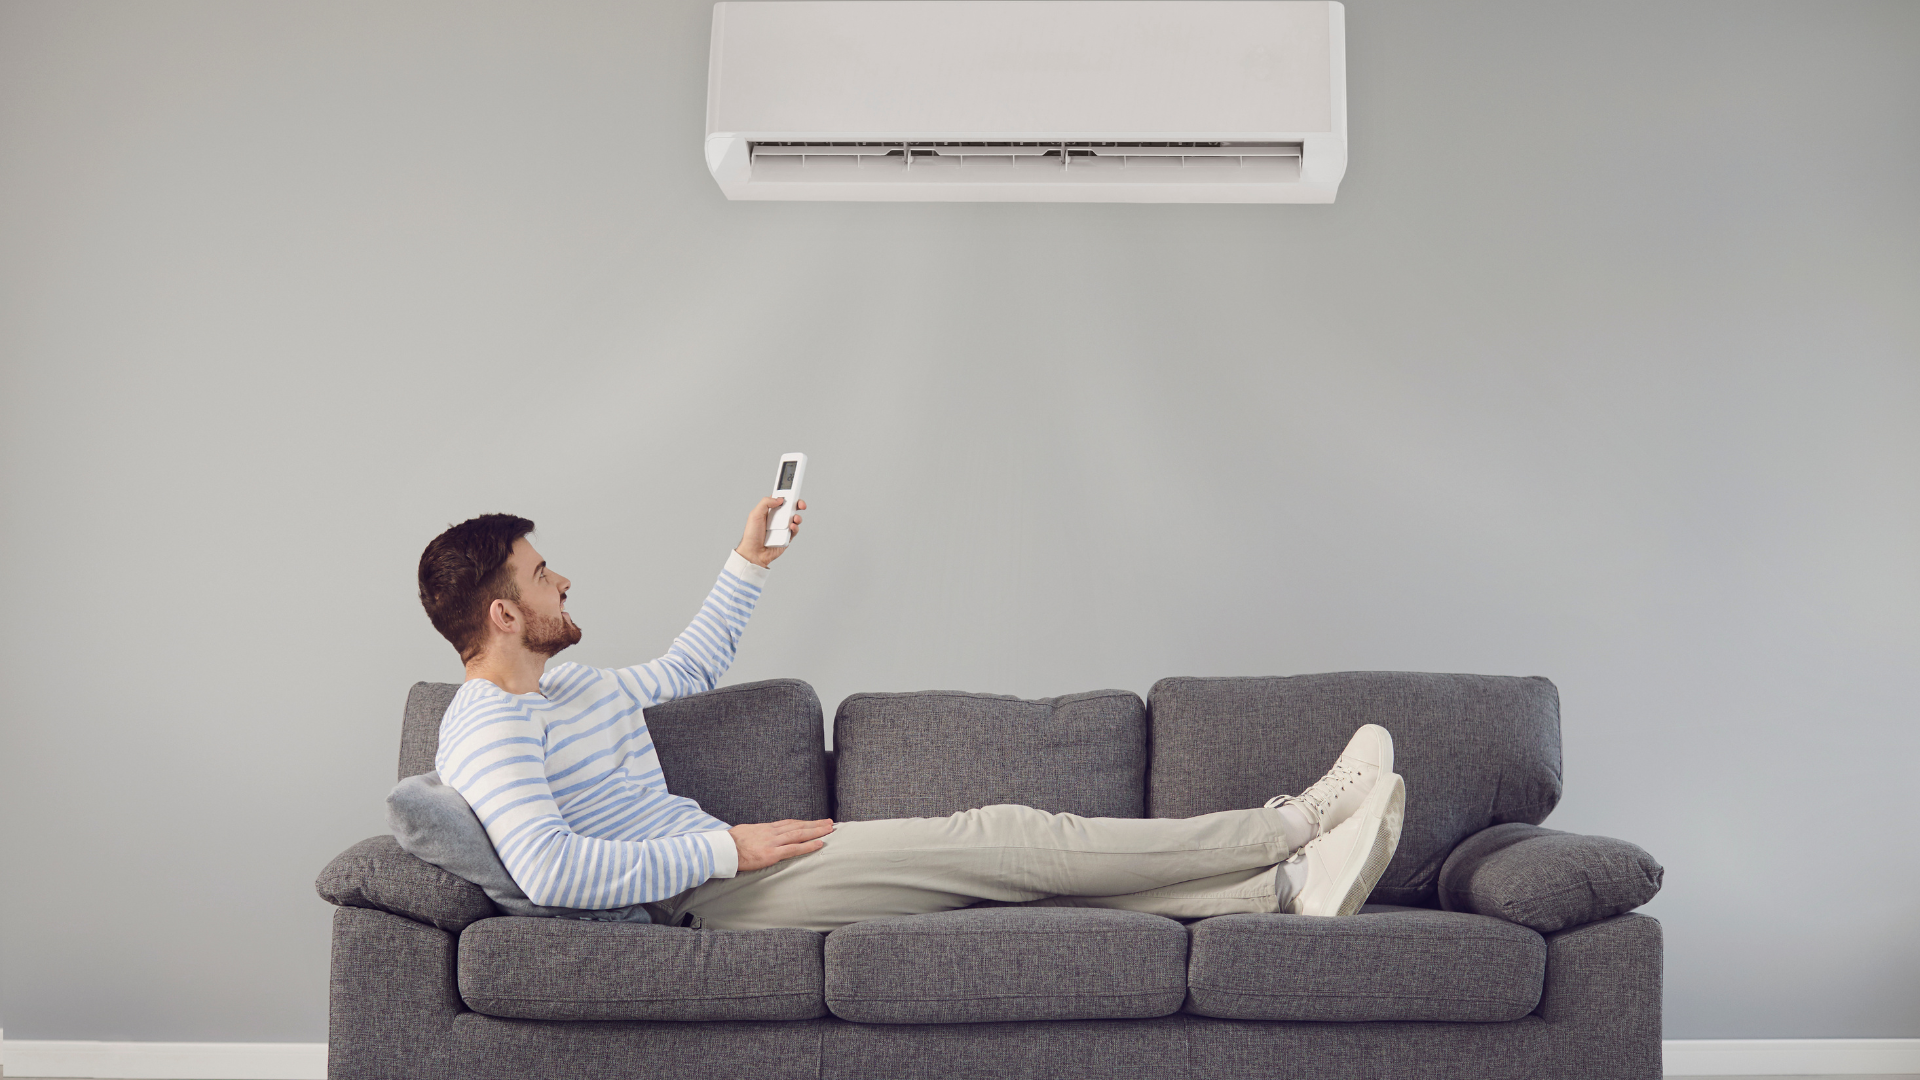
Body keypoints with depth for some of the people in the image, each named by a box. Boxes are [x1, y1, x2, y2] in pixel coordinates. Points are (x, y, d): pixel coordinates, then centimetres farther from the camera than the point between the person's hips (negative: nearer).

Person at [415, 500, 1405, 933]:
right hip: (710, 899, -10)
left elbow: (690, 669, 36)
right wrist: (724, 848, -22)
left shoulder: (573, 687, 19)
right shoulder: (486, 728, -12)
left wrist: (749, 563, 28)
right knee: (999, 839, -14)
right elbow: (548, 868, -27)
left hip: (727, 869, 10)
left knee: (1009, 858, -5)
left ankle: (1286, 884, -8)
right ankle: (1295, 825, -8)